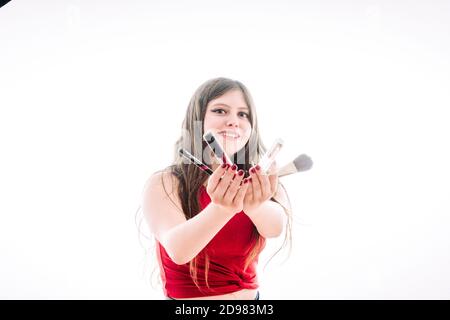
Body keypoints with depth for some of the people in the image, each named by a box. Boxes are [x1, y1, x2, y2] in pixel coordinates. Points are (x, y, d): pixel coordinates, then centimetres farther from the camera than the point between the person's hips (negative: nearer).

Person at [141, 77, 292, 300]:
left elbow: (275, 227, -19)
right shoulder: (164, 184, -9)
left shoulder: (256, 184, 0)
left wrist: (255, 205, -39)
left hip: (250, 296, 2)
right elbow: (178, 250, -24)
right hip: (188, 301, -2)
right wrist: (221, 209, -40)